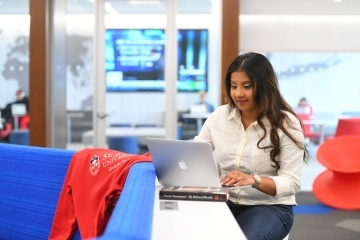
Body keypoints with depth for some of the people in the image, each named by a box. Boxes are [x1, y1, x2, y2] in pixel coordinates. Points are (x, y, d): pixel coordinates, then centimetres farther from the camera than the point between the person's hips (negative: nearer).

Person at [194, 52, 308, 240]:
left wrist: (254, 180, -32)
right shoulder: (219, 116, 4)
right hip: (226, 203, 4)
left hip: (270, 208, -3)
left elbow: (291, 183, -14)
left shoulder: (286, 123, -9)